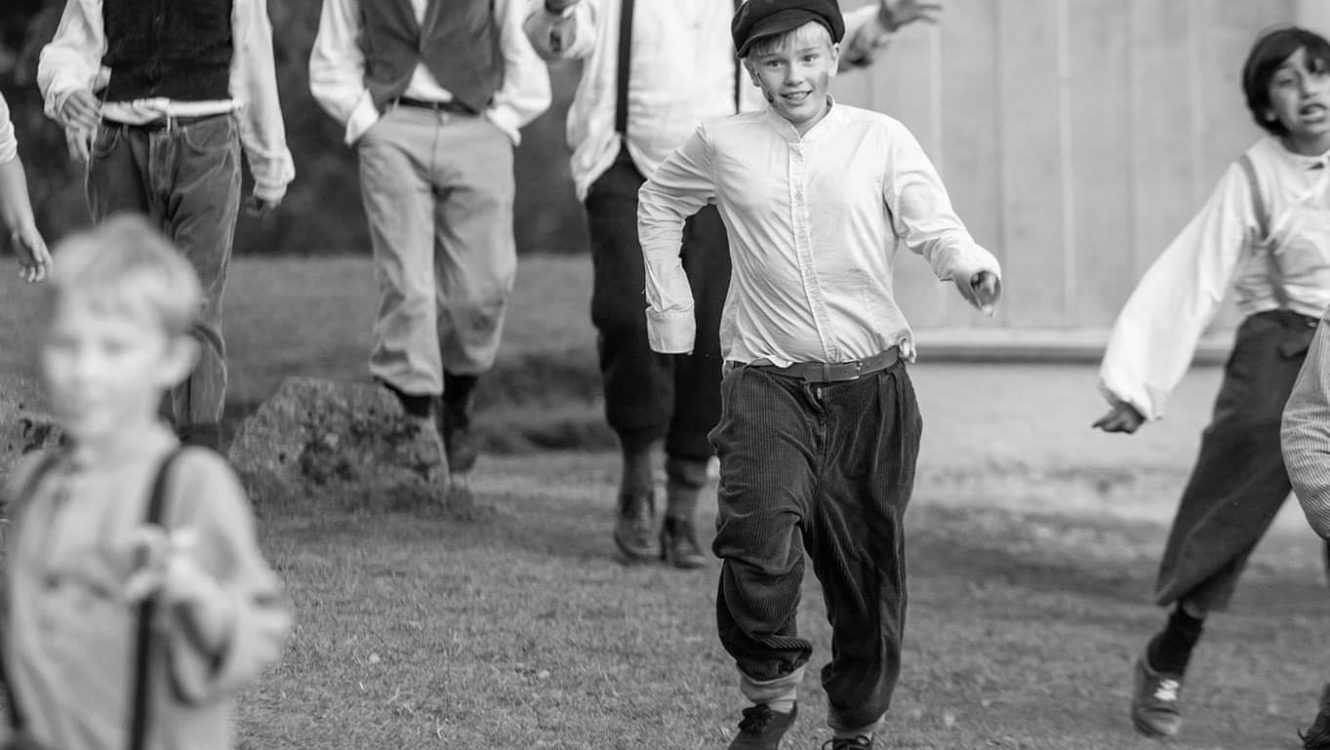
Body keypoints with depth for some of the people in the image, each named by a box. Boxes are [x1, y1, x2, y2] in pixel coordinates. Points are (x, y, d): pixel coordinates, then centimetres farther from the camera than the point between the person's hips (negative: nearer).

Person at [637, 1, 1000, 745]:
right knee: (759, 544, -21)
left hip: (871, 386, 0)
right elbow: (658, 203, 23)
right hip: (767, 385, 0)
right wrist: (670, 303, 16)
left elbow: (934, 226, -11)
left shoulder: (881, 139, 0)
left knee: (868, 569, 7)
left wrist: (970, 265, -33)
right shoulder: (721, 145, 4)